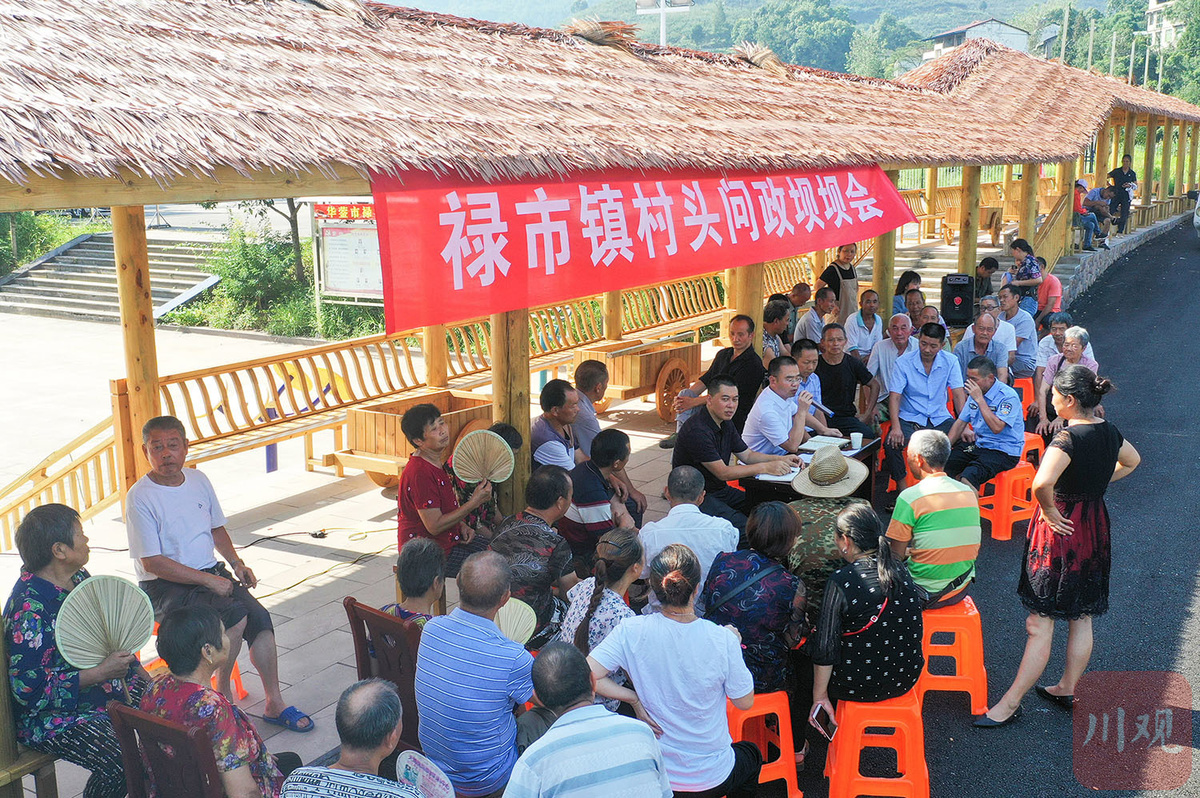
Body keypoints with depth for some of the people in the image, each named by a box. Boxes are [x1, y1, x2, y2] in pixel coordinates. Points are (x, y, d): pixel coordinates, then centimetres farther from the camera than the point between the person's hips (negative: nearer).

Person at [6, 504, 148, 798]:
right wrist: (101, 672, -25)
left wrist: (137, 670, 6)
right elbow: (28, 688, -25)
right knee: (123, 763, -28)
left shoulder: (78, 577, 4)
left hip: (104, 684, 9)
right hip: (52, 713, -9)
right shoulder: (31, 608, -24)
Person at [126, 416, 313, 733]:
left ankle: (274, 704, -7)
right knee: (235, 616, -29)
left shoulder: (198, 480, 7)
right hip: (166, 586, -6)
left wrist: (236, 562, 4)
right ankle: (223, 693, -6)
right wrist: (208, 580, -18)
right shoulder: (140, 497, -13)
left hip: (212, 573, 6)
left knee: (259, 616, -18)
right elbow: (152, 563, -16)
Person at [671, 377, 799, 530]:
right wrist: (765, 467, -27)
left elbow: (747, 455, 15)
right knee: (741, 524, -28)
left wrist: (781, 459, -2)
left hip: (720, 490, 9)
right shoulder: (697, 430, -23)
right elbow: (723, 472, -23)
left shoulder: (726, 424, 9)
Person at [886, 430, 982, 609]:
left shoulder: (909, 497, -16)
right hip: (961, 592, 6)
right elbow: (975, 550, 12)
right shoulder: (969, 492, 3)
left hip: (926, 596, -6)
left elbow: (895, 556, -13)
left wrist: (908, 552, 12)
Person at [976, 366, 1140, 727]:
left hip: (1062, 533, -8)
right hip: (1095, 529, 9)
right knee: (1082, 619, 17)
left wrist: (1050, 511, -21)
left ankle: (1010, 703, 4)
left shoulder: (1069, 438, -23)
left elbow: (1042, 483, -40)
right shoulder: (1109, 431, 1)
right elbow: (1132, 461, 24)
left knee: (1040, 624, -3)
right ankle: (1067, 688, 31)